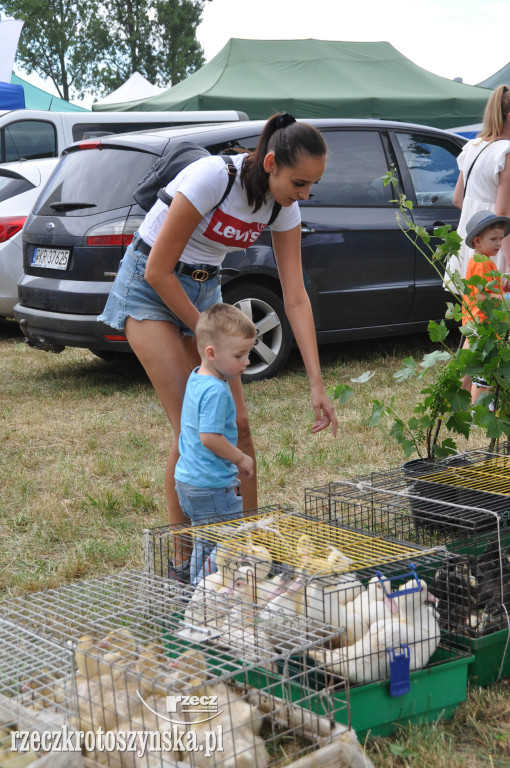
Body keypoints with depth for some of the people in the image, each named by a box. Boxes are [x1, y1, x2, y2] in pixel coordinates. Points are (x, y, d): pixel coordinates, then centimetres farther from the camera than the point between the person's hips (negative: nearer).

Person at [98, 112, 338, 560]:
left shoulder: (284, 208, -8)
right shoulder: (213, 177, -28)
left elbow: (296, 299, -8)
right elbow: (158, 270, -23)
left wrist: (317, 384, -14)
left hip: (204, 289, 6)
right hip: (150, 287, -6)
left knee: (237, 423, 1)